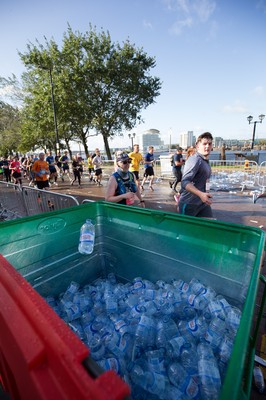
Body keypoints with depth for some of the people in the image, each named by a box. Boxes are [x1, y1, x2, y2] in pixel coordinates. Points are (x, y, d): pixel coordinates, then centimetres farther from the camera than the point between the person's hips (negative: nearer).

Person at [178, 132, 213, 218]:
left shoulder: (206, 161, 12)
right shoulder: (195, 160, -18)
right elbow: (185, 182, -29)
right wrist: (200, 194, -41)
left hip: (203, 203, 9)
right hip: (189, 204, -9)